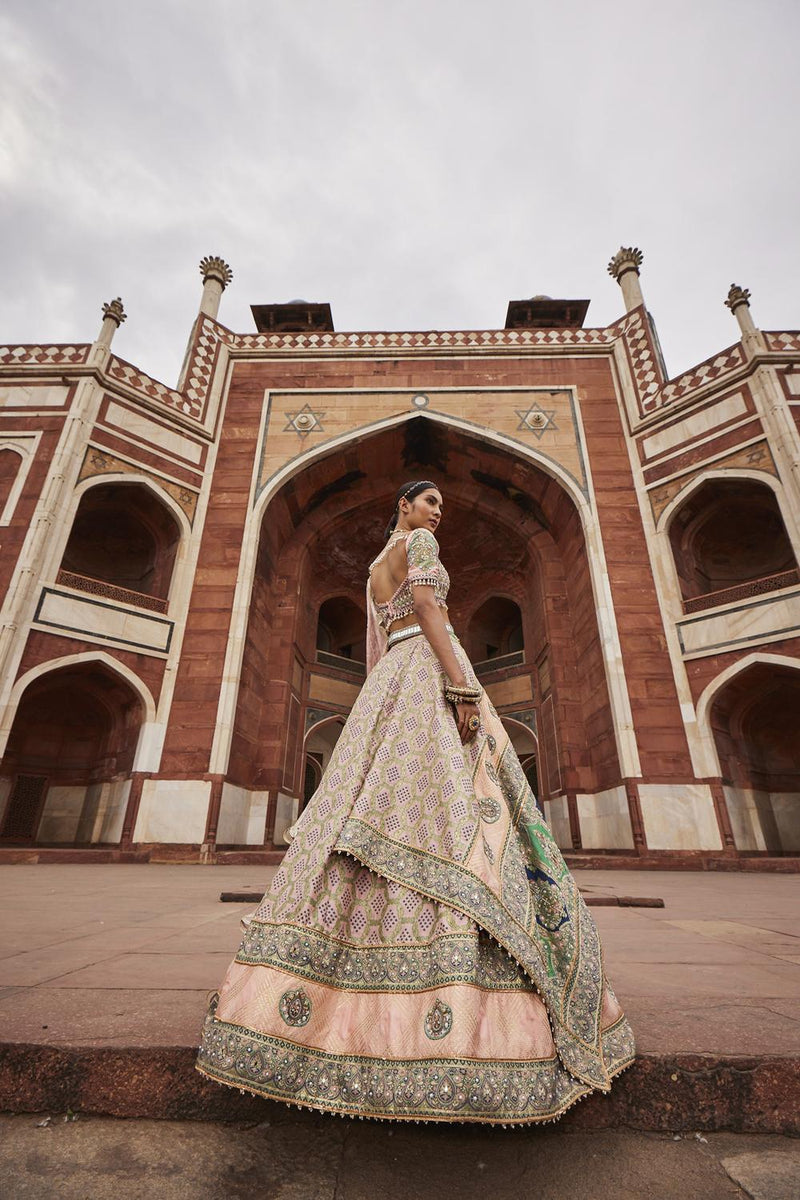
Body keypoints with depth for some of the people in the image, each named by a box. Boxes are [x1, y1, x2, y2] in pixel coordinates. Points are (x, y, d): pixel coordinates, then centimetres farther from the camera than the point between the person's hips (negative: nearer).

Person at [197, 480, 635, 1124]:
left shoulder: (375, 568, 30)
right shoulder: (419, 542, 3)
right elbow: (427, 608, -13)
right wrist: (463, 687, -19)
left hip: (390, 687, 9)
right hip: (428, 674, -9)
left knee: (375, 834, 4)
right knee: (451, 829, -16)